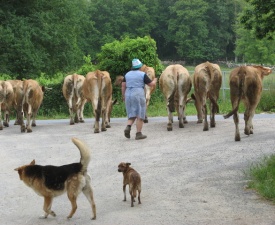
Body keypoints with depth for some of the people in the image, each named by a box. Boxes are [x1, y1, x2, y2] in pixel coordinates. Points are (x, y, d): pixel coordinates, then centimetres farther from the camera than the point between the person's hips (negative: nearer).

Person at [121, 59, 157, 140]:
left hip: (128, 95, 5)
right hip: (138, 94, -5)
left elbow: (123, 86, 9)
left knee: (132, 113, 14)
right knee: (140, 115, 1)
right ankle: (138, 133, -1)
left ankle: (128, 126, -11)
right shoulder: (143, 74, -3)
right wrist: (155, 80, 23)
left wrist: (123, 96, 17)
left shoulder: (127, 74, 10)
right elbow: (151, 84, 2)